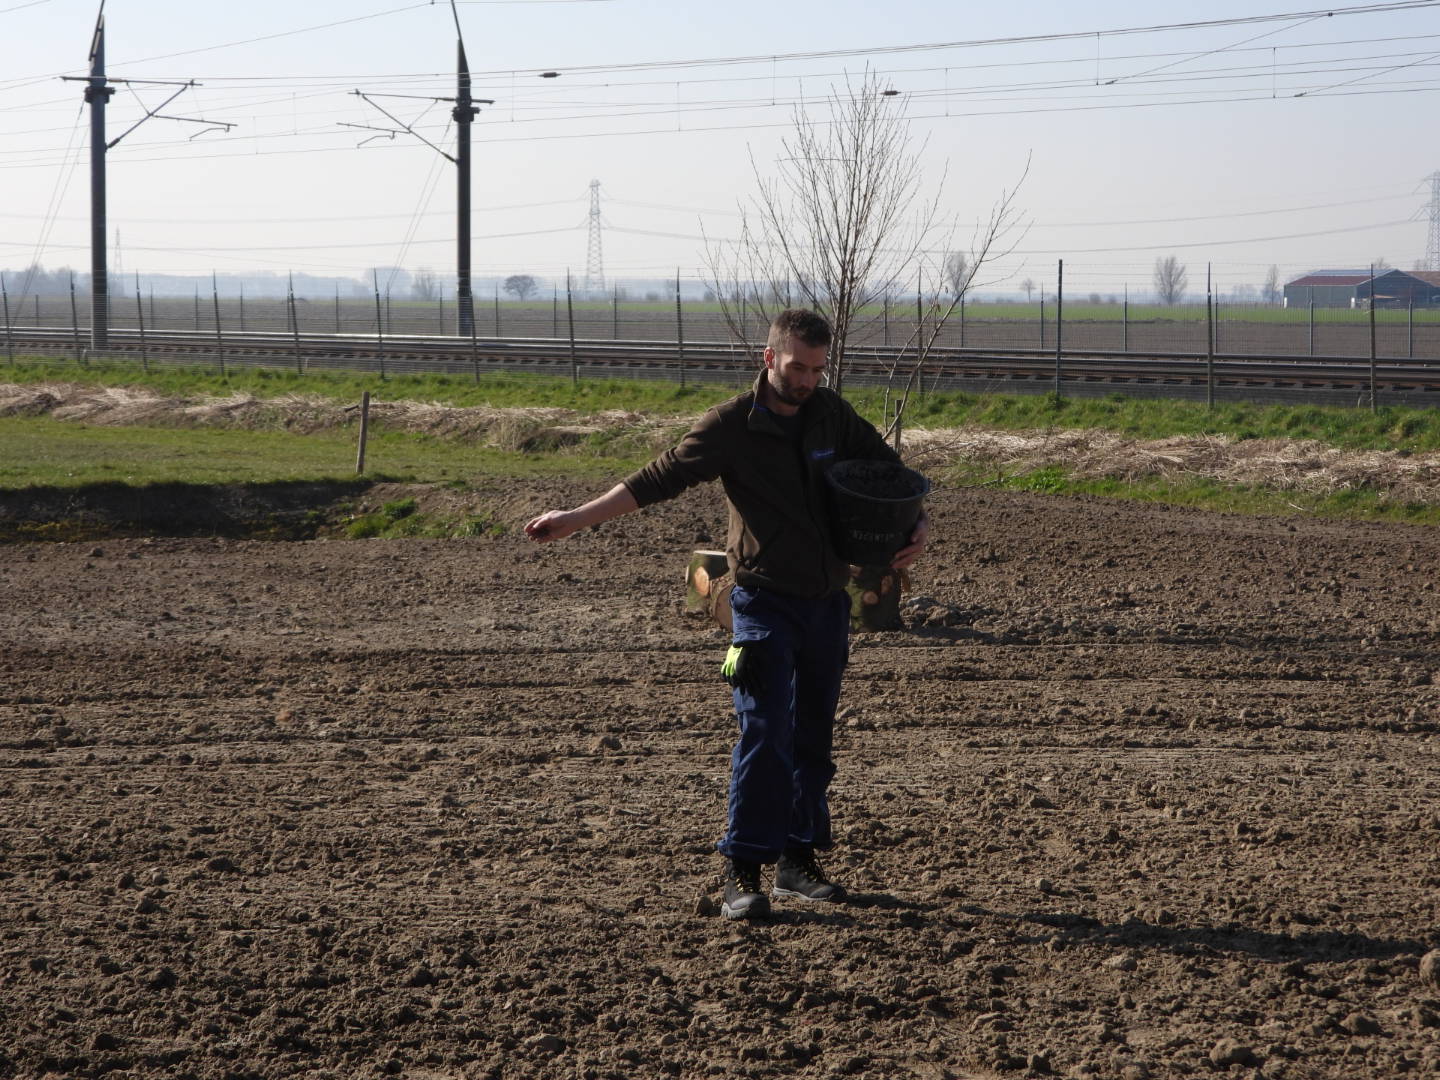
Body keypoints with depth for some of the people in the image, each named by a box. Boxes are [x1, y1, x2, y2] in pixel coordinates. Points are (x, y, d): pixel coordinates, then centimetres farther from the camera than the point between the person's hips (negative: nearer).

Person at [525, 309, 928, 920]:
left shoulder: (833, 415, 5)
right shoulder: (731, 426, -8)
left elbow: (889, 470, 18)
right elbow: (658, 479, -11)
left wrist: (918, 526, 0)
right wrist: (575, 519, -16)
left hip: (828, 601, 5)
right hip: (764, 601, -5)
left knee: (813, 737, 10)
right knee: (764, 734, -14)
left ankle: (799, 860, 19)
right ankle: (742, 873, -12)